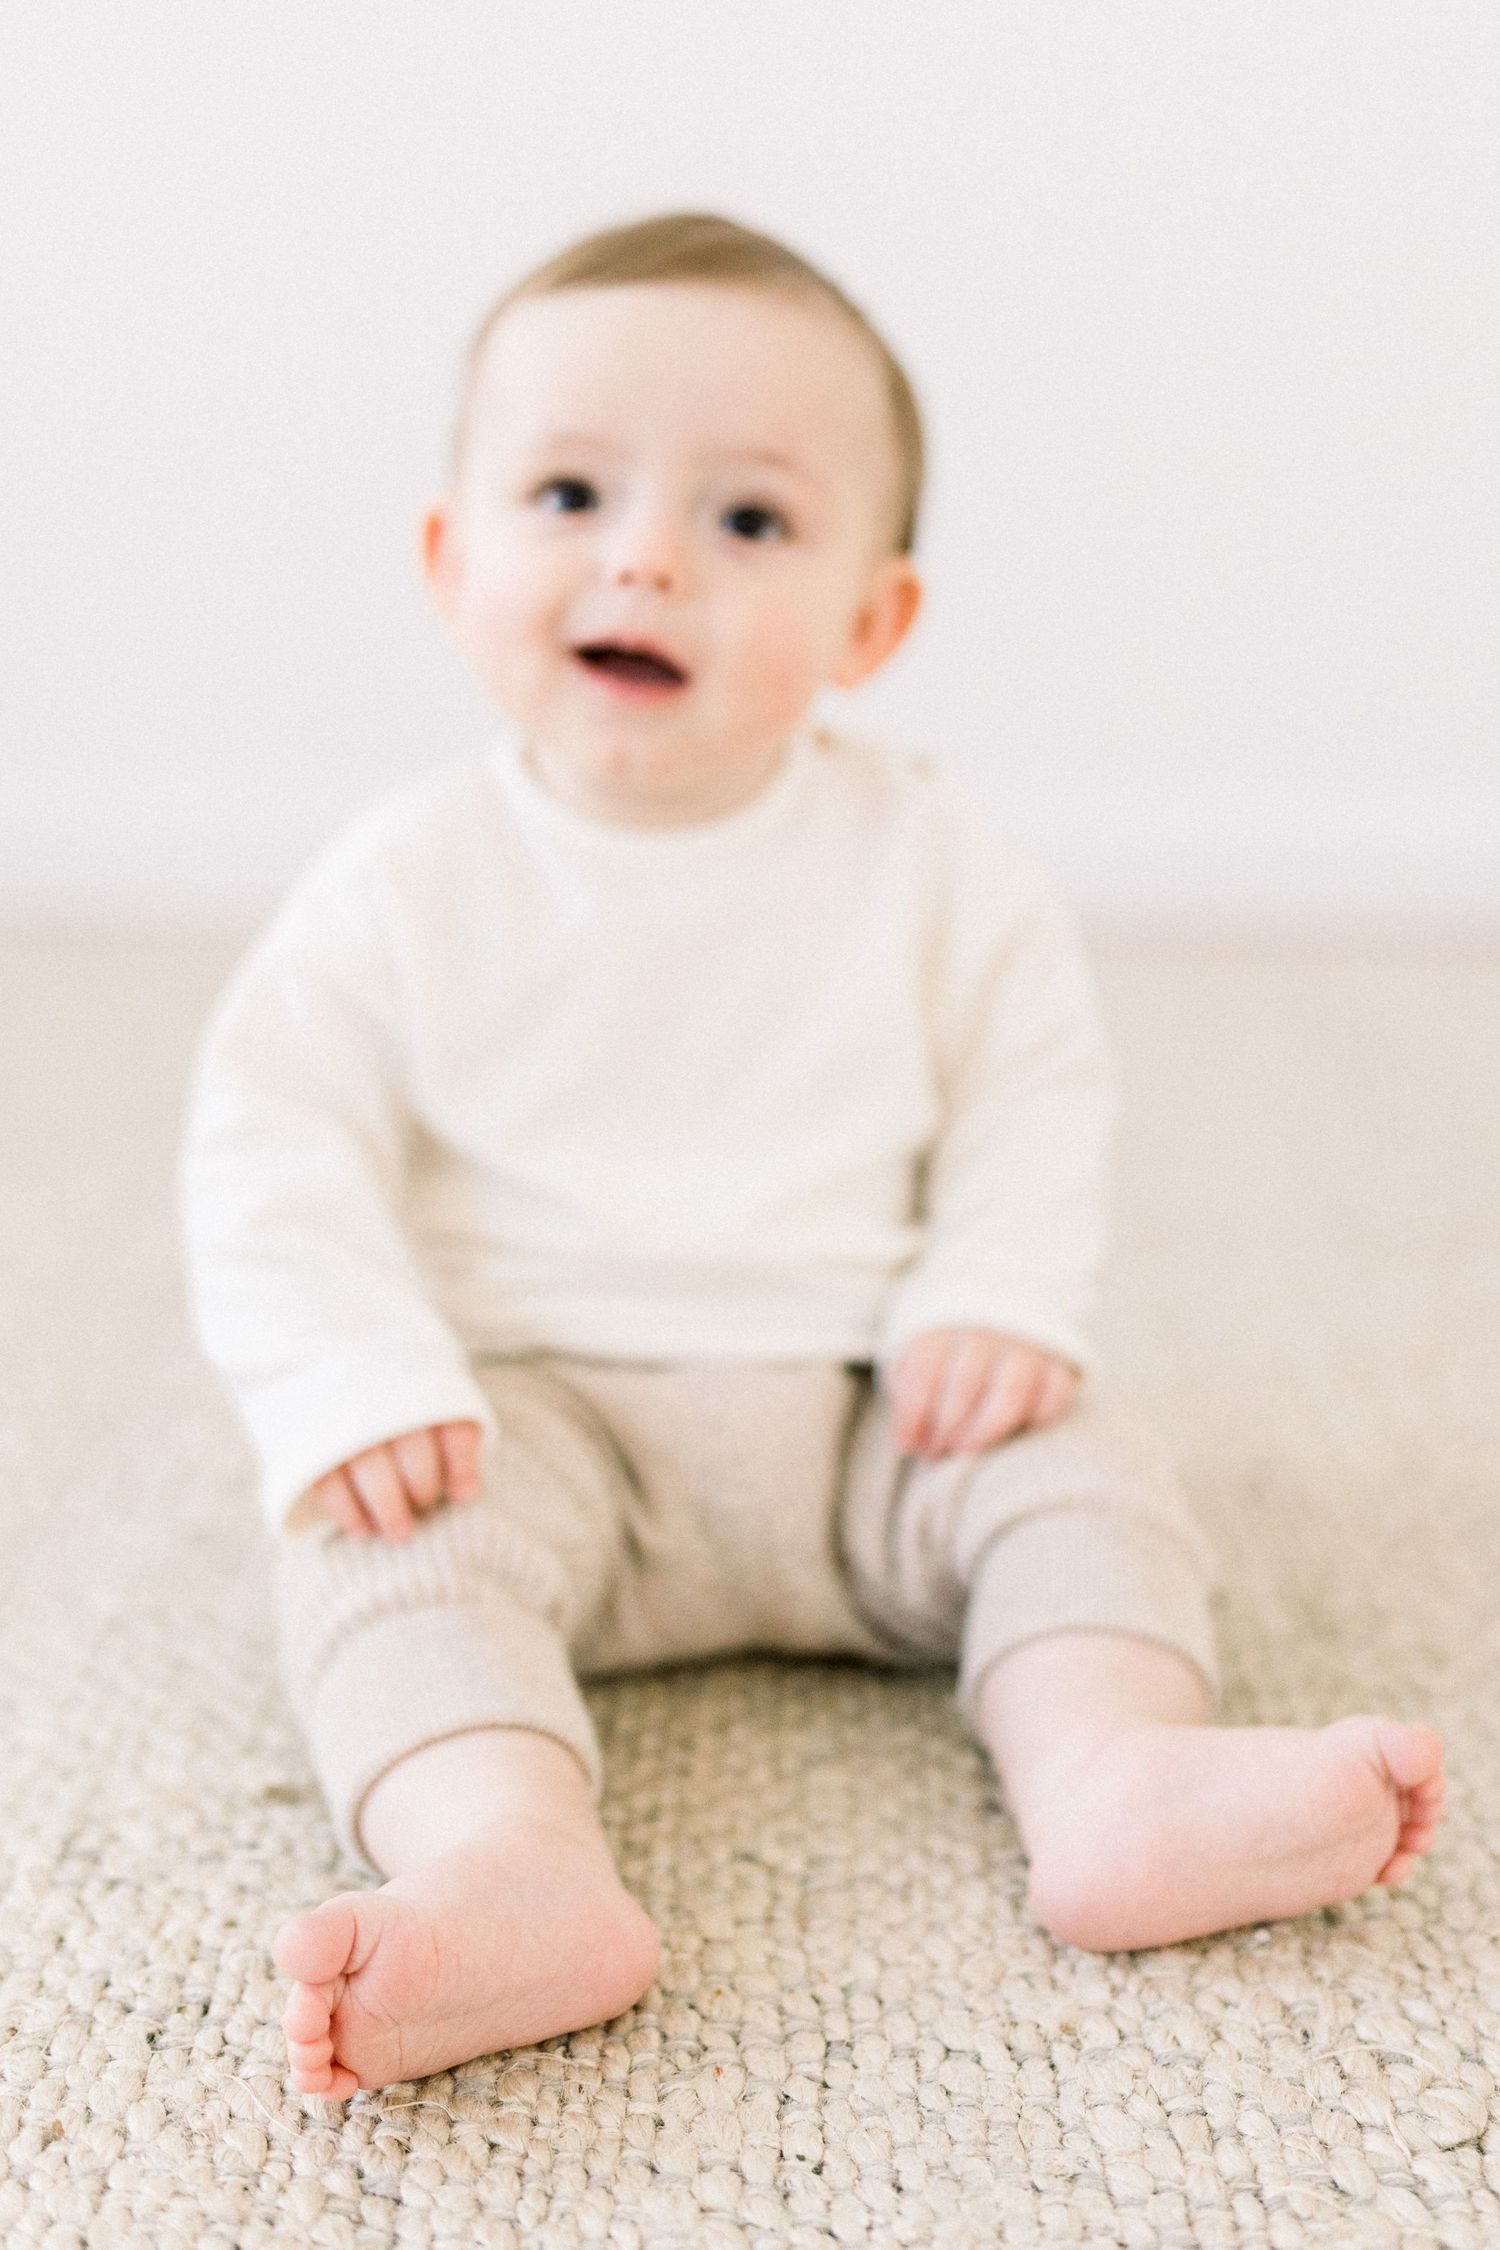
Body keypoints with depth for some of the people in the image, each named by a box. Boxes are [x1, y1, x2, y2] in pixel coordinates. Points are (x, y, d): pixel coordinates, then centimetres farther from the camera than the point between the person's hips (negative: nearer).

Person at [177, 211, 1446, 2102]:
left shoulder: (923, 860, -2)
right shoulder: (410, 883, -6)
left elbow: (1036, 1090, 5)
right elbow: (275, 1149, -5)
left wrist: (999, 1303, -12)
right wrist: (353, 1387, -20)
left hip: (863, 1405, 2)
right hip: (536, 1403, -2)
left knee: (1070, 1464, -18)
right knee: (393, 1542, -29)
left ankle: (1116, 1776, -34)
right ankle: (509, 1866, -49)